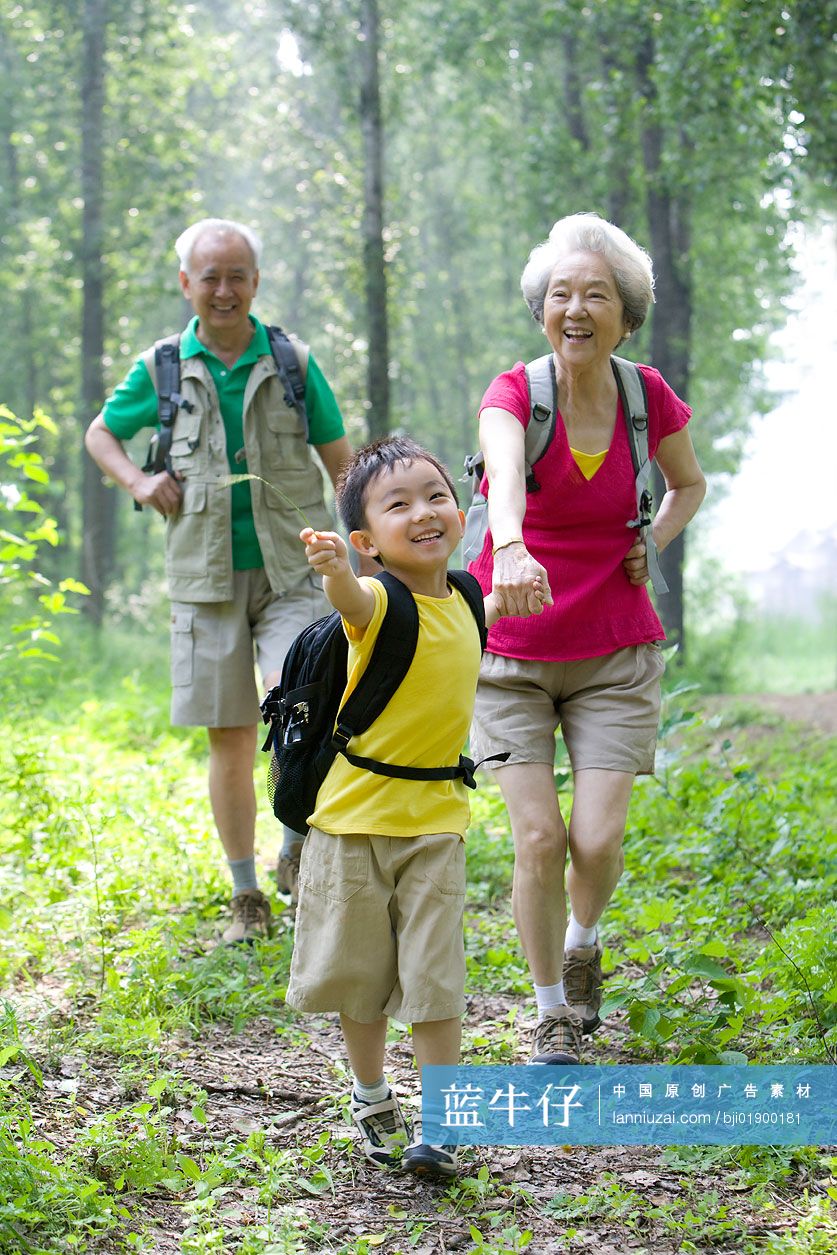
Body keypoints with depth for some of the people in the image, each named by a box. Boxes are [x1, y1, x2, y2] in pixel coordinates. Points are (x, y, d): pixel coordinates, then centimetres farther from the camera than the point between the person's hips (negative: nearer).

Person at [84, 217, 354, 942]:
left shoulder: (294, 362, 4)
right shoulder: (162, 369, 5)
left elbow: (342, 465, 10)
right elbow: (100, 433, 21)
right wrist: (138, 482, 2)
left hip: (291, 570, -1)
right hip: (208, 577, 1)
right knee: (230, 738, 4)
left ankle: (299, 843, -1)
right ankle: (247, 896, 16)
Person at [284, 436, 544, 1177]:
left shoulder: (462, 605, 3)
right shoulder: (379, 603, -16)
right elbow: (352, 600, -43)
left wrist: (510, 600, 19)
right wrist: (335, 569, -64)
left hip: (435, 822, 3)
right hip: (354, 818, -3)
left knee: (434, 979, -2)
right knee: (361, 976, 11)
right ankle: (372, 1097, 32)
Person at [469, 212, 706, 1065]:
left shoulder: (649, 399, -4)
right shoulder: (514, 394, -14)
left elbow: (690, 484, 17)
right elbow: (504, 472, -38)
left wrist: (652, 546, -3)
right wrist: (511, 547, -59)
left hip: (616, 654, 2)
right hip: (512, 654, -1)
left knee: (597, 841, -8)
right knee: (538, 839, -9)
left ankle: (583, 940, 28)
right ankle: (551, 1016, 13)